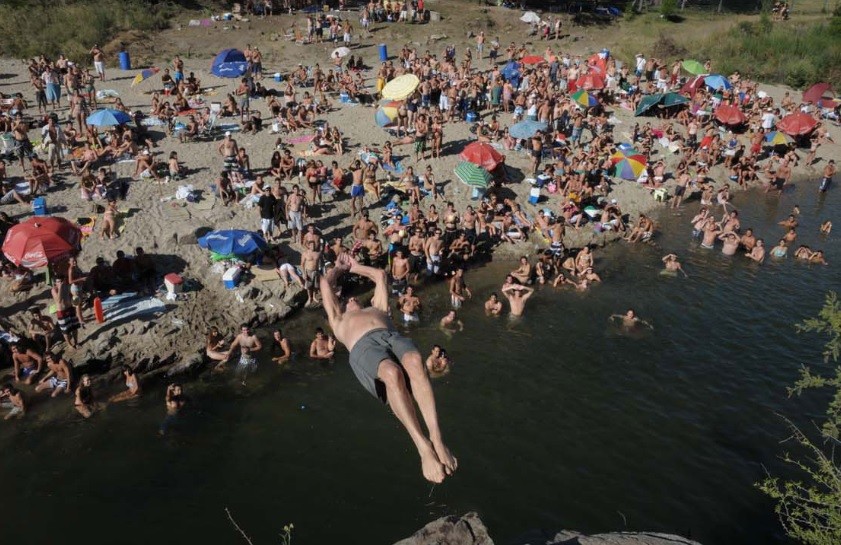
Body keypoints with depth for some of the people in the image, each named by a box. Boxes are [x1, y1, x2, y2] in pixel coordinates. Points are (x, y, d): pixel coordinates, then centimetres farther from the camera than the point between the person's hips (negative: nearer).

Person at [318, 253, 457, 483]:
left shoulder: (378, 308, 46)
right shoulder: (339, 320, 42)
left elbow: (380, 275, 55)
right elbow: (326, 283, 48)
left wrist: (356, 268, 65)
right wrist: (339, 268, 63)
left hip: (393, 336, 2)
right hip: (363, 345, -2)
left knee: (415, 362, -37)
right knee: (392, 373, -39)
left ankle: (437, 440, -43)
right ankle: (424, 447, -40)